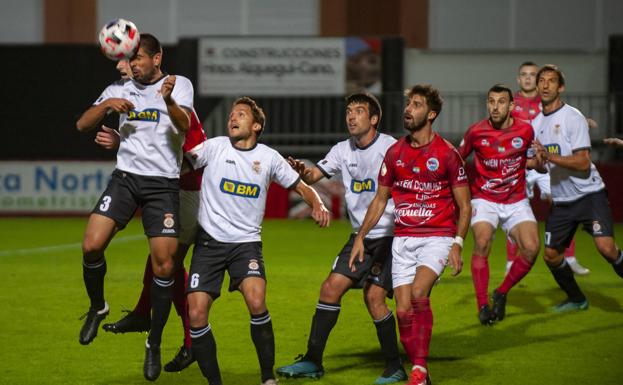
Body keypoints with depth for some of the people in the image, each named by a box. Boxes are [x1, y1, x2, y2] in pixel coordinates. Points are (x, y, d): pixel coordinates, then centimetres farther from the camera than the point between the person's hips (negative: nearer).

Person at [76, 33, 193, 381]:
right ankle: (97, 308, 13)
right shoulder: (120, 90, 9)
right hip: (125, 179, 2)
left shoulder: (180, 85, 0)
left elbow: (184, 126, -17)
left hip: (163, 183, -2)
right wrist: (107, 105, -12)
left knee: (164, 266, -7)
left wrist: (169, 100, -38)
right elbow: (82, 124, 7)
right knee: (92, 245, -15)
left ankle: (154, 344, 8)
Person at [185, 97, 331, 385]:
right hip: (209, 242, 1)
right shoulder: (214, 147, 0)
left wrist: (318, 205, -7)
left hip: (246, 242, 0)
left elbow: (300, 186, 15)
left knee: (256, 302, -24)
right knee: (196, 314, -10)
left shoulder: (268, 157, 4)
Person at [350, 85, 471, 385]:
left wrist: (457, 244, -13)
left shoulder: (447, 154, -5)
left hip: (437, 237, -4)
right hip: (402, 239, 4)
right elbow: (380, 200, 17)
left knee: (419, 292, -27)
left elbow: (464, 205, -1)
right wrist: (360, 237, 9)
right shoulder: (395, 153, 7)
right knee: (403, 311, -3)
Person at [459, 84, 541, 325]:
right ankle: (482, 305, -19)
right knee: (482, 242, -28)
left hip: (516, 201, 2)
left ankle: (501, 294, 5)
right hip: (484, 199, -2)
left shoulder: (526, 130, -3)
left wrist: (539, 161, -6)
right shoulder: (476, 132, -7)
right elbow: (457, 159, 10)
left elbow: (536, 161, 16)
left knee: (531, 248, -18)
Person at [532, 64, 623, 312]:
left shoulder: (572, 117, -11)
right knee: (550, 254, 4)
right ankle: (576, 300, 24)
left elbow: (583, 163, -19)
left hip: (589, 194, -6)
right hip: (561, 201, 7)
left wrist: (549, 156, -28)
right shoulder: (537, 123, 10)